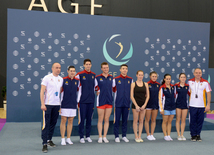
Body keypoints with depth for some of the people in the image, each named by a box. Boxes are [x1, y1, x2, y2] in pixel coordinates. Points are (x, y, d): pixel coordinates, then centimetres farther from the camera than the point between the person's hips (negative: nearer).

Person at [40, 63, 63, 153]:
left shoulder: (61, 79, 11)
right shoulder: (47, 78, -5)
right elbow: (42, 91, -7)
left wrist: (61, 104, 13)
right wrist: (42, 104, -14)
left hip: (57, 104, 5)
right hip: (47, 104, -5)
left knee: (53, 123, 11)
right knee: (46, 124, -5)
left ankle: (49, 140, 25)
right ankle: (44, 144, -2)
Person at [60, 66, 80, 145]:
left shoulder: (77, 81, 5)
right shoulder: (63, 80, -4)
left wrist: (78, 100, 15)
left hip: (73, 104, 3)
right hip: (64, 104, -3)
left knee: (70, 121, 7)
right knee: (63, 121, 0)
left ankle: (68, 138, 17)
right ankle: (63, 139, 9)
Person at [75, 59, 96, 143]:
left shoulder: (94, 75, 10)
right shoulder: (79, 75, -3)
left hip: (91, 100, 4)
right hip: (82, 100, -4)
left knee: (89, 119, 8)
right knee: (82, 119, 0)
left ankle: (88, 136, 18)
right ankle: (81, 137, 9)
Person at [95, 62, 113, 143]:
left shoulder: (111, 78, 9)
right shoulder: (97, 78, -1)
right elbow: (95, 88, 7)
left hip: (109, 101, 3)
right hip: (101, 101, -3)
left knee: (107, 119, 6)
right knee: (100, 119, 1)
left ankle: (104, 136, 13)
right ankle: (100, 137, 9)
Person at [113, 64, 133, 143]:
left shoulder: (130, 79, 8)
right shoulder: (116, 79, 0)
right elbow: (112, 89, 5)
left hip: (126, 103, 2)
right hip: (118, 103, -2)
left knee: (125, 120, 8)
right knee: (117, 120, 1)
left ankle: (124, 136, 18)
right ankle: (116, 136, 10)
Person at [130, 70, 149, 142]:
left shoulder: (145, 84, 7)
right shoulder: (133, 84, -1)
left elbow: (147, 96, 7)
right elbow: (131, 96, -5)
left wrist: (144, 105, -4)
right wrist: (136, 105, -11)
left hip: (143, 105, 3)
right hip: (135, 105, -3)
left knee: (141, 121, 6)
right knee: (135, 121, 0)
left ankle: (140, 136, 13)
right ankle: (136, 137, 7)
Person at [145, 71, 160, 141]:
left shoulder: (158, 85, 6)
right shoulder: (147, 84, -7)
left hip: (156, 104, 4)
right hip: (148, 104, -4)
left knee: (154, 120, 8)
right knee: (147, 120, 2)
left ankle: (152, 134, 17)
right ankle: (148, 135, 12)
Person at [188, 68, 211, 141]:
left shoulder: (205, 82, 0)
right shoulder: (190, 82, 5)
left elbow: (208, 93, 2)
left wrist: (208, 105, -4)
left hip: (202, 106, 0)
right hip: (192, 105, 1)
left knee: (200, 121, 5)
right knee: (192, 121, 2)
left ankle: (198, 135, 18)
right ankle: (193, 135, 13)